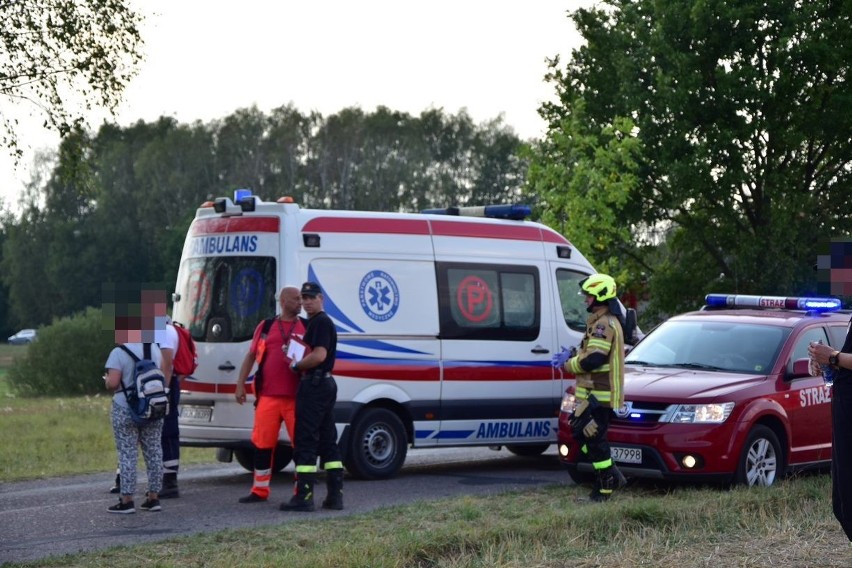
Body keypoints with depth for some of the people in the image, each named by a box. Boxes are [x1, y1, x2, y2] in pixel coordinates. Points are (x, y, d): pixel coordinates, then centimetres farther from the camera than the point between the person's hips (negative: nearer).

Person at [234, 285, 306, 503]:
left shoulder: (307, 328, 7)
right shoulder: (265, 327, 10)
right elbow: (250, 356, 13)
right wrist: (240, 384, 8)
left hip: (297, 397, -1)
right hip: (268, 396, 1)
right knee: (262, 443, 4)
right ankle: (259, 490, 14)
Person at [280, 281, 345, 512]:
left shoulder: (320, 322, -12)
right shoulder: (322, 322, 21)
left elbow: (319, 355, -22)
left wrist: (296, 365, -10)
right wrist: (299, 363, 16)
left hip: (314, 385, -11)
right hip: (326, 383, 11)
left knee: (306, 441, -10)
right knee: (327, 441, 10)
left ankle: (304, 496, -11)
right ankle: (335, 495, 9)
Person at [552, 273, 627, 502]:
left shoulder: (604, 324, -17)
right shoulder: (603, 322, 19)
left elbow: (593, 359, -25)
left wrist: (568, 363, -10)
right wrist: (572, 355, 7)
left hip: (598, 394, -11)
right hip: (595, 393, 11)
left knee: (593, 438, -6)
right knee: (581, 432, 16)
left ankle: (606, 485, -1)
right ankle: (612, 475, 19)